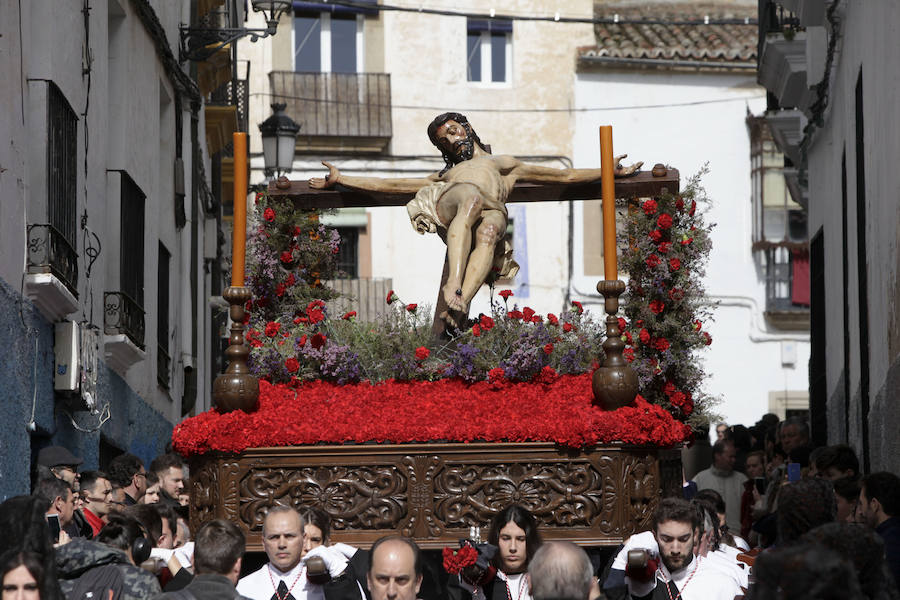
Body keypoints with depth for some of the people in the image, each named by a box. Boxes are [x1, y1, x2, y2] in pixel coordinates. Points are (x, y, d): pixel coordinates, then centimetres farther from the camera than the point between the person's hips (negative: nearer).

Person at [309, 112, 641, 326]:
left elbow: (567, 176, 41)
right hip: (446, 204, 0)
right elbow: (389, 184, 43)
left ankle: (460, 305, -62)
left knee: (489, 231, -40)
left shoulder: (505, 165, 44)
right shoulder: (445, 176, 46)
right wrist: (340, 180, 37)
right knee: (471, 196, -39)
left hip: (490, 211, 0)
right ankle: (454, 283, -59)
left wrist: (610, 171, 33)